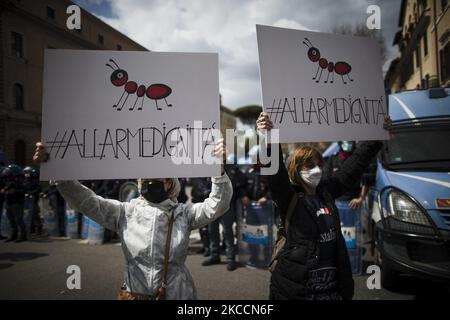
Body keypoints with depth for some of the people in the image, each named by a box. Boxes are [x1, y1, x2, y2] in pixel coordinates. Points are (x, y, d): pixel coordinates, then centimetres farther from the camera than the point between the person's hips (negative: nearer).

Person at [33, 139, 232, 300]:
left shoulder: (183, 213, -4)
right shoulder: (124, 212, -1)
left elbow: (218, 205, -15)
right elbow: (85, 200, -7)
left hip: (177, 295, 0)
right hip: (133, 294, 1)